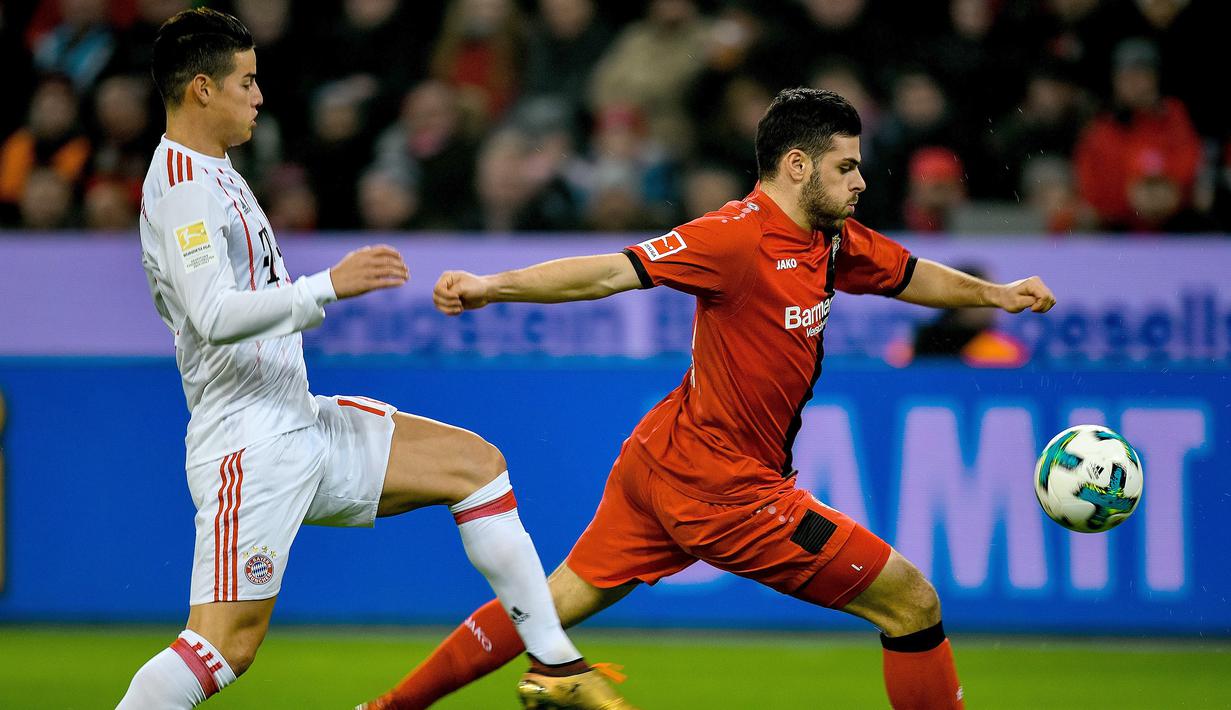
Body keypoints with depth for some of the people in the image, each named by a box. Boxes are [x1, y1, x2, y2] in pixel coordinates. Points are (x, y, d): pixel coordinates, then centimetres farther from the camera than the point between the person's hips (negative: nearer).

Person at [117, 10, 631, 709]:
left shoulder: (213, 174, 16)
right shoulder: (181, 187, -16)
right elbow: (214, 317, -28)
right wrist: (330, 285, -29)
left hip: (300, 422, 10)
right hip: (247, 444, -10)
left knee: (476, 462, 11)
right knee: (227, 643, -18)